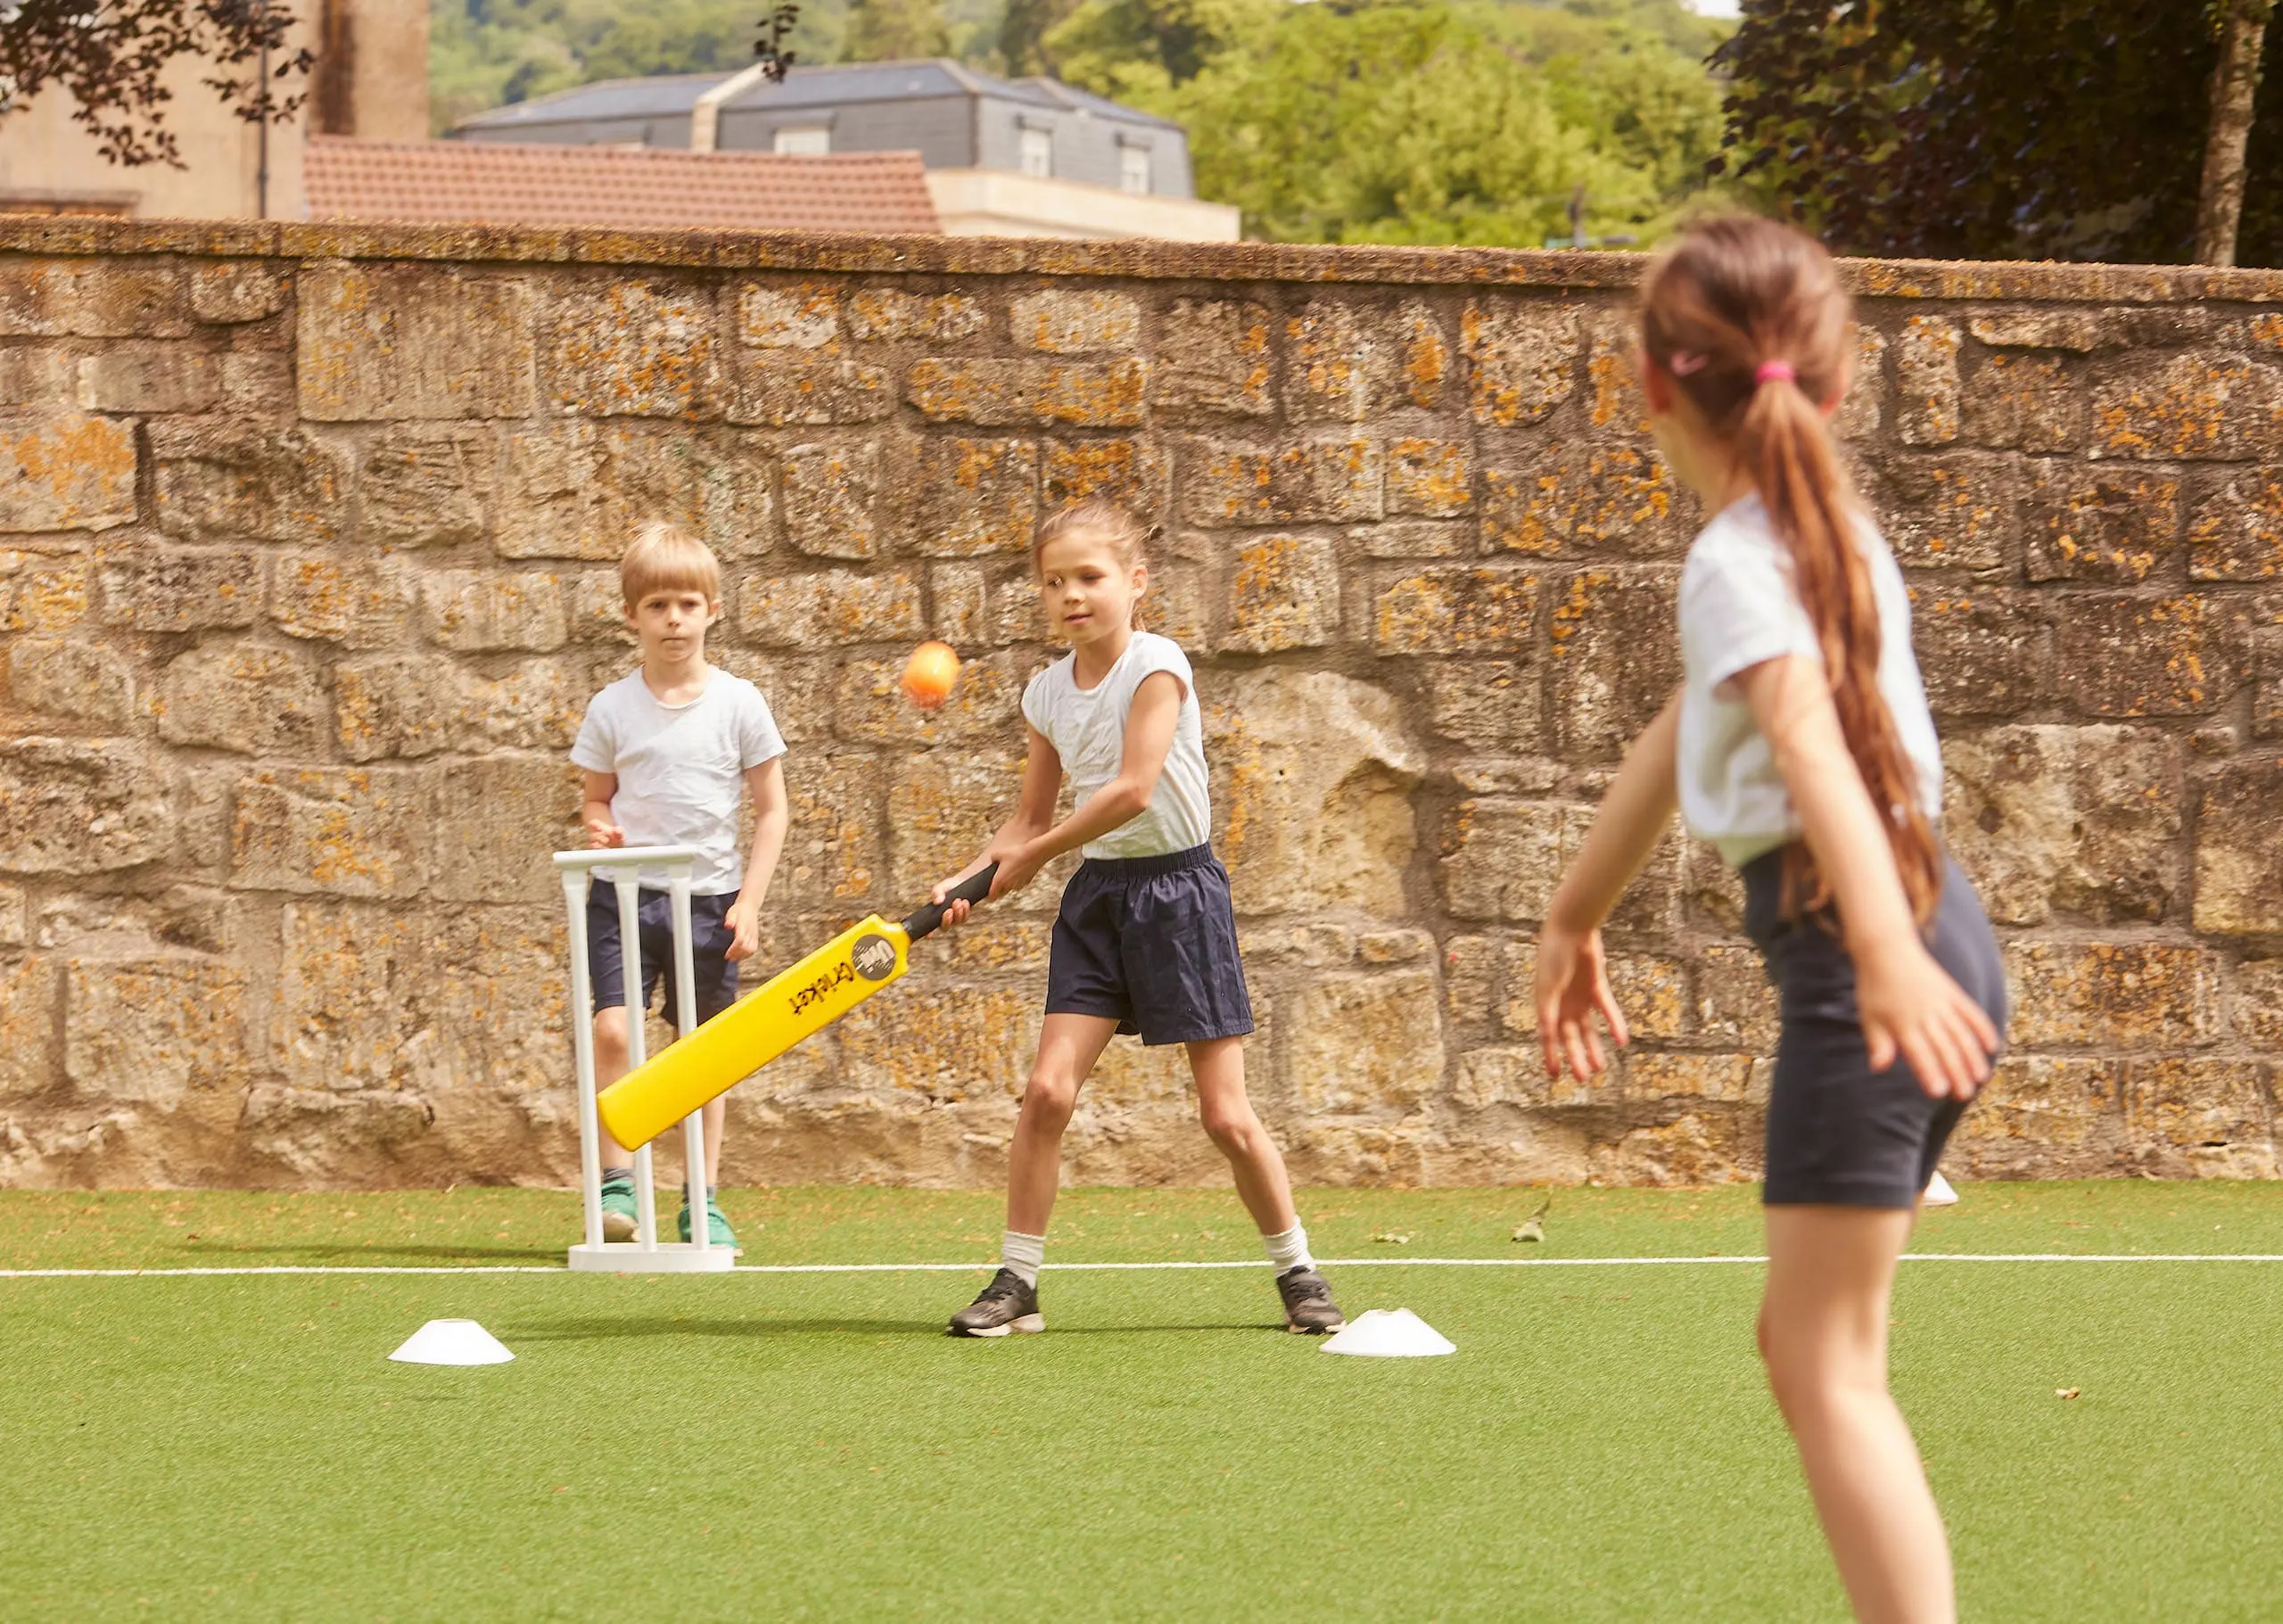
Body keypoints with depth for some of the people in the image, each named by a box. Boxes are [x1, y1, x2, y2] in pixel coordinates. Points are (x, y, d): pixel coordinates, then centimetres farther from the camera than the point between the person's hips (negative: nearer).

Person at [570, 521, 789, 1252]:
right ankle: (616, 1185, -9)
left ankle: (704, 1201, 18)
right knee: (612, 1029, -17)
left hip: (708, 898, 0)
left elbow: (771, 811, 4)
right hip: (624, 891, 0)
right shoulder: (611, 709, 1)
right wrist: (598, 828, -11)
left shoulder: (738, 704, 0)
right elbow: (596, 798, 13)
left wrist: (748, 902, -3)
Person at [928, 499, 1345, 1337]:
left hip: (1177, 887, -5)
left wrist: (1033, 856, -13)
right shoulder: (1048, 692, 6)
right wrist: (969, 878, -3)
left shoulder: (1156, 665, -13)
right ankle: (1015, 1283, -2)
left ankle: (1299, 1274, 14)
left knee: (1225, 1113, -2)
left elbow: (1134, 789, -21)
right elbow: (1030, 818, 15)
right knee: (1047, 1088, -9)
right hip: (1097, 892, 5)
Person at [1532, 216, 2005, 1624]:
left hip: (1855, 953, -9)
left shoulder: (1739, 562, -13)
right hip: (1915, 936, 9)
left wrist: (1884, 950, -46)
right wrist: (1576, 917, 38)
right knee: (1805, 1346, 18)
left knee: (1830, 1366, -9)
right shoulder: (1826, 531, 16)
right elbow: (1681, 738, 28)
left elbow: (1809, 742, -31)